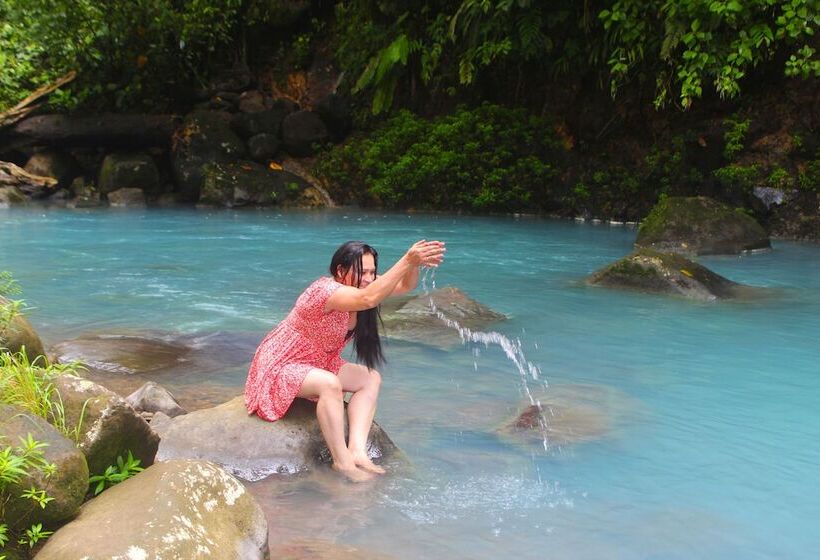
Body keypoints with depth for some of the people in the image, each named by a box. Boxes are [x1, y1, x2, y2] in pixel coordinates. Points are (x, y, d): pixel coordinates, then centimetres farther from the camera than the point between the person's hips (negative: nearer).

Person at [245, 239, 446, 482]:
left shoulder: (358, 284, -1)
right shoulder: (325, 289, -29)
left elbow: (404, 285, -11)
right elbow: (368, 299, -47)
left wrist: (415, 264, -33)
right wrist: (407, 260, -50)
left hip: (318, 364, 9)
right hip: (280, 367, -9)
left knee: (371, 379, -4)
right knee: (329, 383, -35)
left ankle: (357, 451, -16)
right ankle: (342, 462, -25)